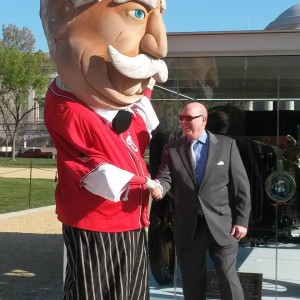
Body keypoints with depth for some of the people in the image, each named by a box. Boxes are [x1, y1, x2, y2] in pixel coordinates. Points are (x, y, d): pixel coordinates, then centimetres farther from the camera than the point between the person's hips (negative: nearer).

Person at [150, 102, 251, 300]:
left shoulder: (227, 145, 1)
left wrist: (242, 220, -4)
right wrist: (158, 187, -28)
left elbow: (241, 185, 0)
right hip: (188, 228, 2)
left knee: (229, 278, 2)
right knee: (192, 282, 12)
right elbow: (166, 177, -4)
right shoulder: (171, 149, 6)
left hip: (222, 225, -2)